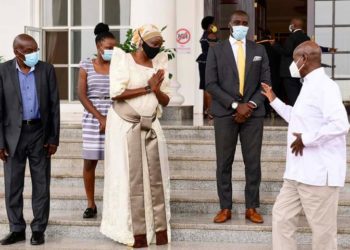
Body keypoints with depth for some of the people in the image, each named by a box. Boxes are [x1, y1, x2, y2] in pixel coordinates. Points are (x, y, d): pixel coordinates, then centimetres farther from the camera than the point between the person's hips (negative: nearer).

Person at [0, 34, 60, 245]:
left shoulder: (47, 69, 0)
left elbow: (54, 105, 1)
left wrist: (54, 138, -2)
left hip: (40, 133, 0)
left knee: (41, 185, 6)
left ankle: (39, 229, 16)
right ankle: (17, 229, 18)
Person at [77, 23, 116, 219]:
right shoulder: (87, 66, 4)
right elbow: (82, 95, -1)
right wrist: (100, 118, -9)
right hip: (93, 118, 0)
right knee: (90, 162, 2)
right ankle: (91, 204, 13)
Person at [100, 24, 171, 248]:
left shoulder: (160, 64, 8)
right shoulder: (124, 60, -6)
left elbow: (166, 101, 8)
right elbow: (116, 93, -18)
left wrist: (157, 91, -13)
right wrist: (147, 88, -14)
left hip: (151, 126, 5)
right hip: (126, 126, -4)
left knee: (156, 177, 3)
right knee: (131, 178, -1)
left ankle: (159, 229, 8)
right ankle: (136, 230, 5)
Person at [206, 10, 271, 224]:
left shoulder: (259, 50, 9)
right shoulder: (216, 50, 3)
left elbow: (265, 82, 6)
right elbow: (211, 84, -4)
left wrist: (252, 105, -10)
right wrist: (235, 105, -13)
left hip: (253, 113, 1)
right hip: (225, 113, -1)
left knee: (253, 162, 3)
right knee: (224, 163, 2)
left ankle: (252, 208, 12)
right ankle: (225, 208, 10)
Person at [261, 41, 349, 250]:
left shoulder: (324, 86, -16)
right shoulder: (309, 87, 16)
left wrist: (306, 139, -20)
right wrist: (274, 100, 27)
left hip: (319, 173, -10)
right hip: (300, 171, 10)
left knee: (323, 229, 0)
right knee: (282, 216, 13)